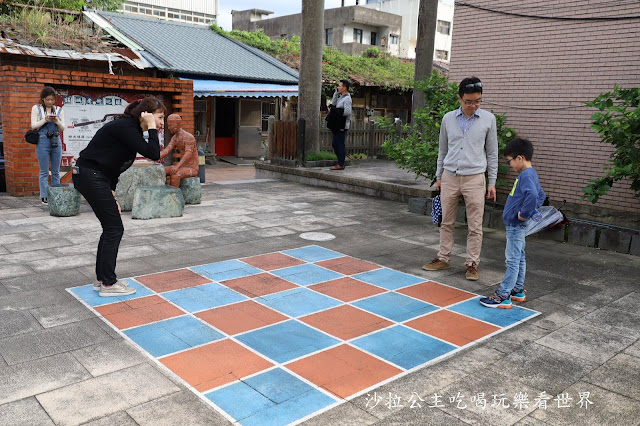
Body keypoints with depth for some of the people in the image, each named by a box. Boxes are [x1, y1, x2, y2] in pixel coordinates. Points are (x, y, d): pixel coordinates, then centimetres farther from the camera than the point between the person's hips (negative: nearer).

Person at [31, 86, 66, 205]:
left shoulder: (59, 110, 11)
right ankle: (44, 197, 3)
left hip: (56, 141, 3)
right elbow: (33, 125, 0)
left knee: (56, 171, 6)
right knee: (44, 171, -1)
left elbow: (63, 128, 9)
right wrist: (45, 120, -15)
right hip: (42, 141, -3)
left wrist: (57, 121, -11)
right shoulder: (36, 108, 4)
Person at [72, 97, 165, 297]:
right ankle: (108, 284, 3)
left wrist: (111, 193, 13)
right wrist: (151, 128, -16)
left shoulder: (131, 128, 12)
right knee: (114, 228, -5)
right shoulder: (125, 127, -18)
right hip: (90, 176, -10)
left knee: (111, 228, 13)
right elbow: (153, 154, -26)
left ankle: (102, 279, 22)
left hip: (96, 177, 10)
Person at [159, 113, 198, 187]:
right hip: (183, 167, 9)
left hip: (192, 169, -9)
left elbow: (188, 154, -36)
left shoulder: (189, 137, -21)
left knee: (175, 175, -35)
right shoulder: (174, 138, 7)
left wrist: (177, 166, -49)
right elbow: (166, 151, -4)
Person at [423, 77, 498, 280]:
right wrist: (439, 176, 14)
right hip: (449, 177, 2)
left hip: (474, 179, -2)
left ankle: (472, 264, 12)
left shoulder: (488, 119, -1)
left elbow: (492, 153, 4)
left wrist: (492, 182, 2)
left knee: (475, 226, 1)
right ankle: (443, 259, 22)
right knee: (447, 222, 10)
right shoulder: (448, 118, 4)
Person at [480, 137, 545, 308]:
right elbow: (541, 195, 26)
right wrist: (532, 210, 15)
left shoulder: (526, 175, -20)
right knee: (519, 258, 18)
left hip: (516, 224, -11)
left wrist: (524, 213, -27)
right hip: (516, 225, 11)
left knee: (512, 260, -6)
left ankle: (504, 296, -2)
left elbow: (533, 195, -38)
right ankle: (518, 291, 30)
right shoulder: (531, 174, 13)